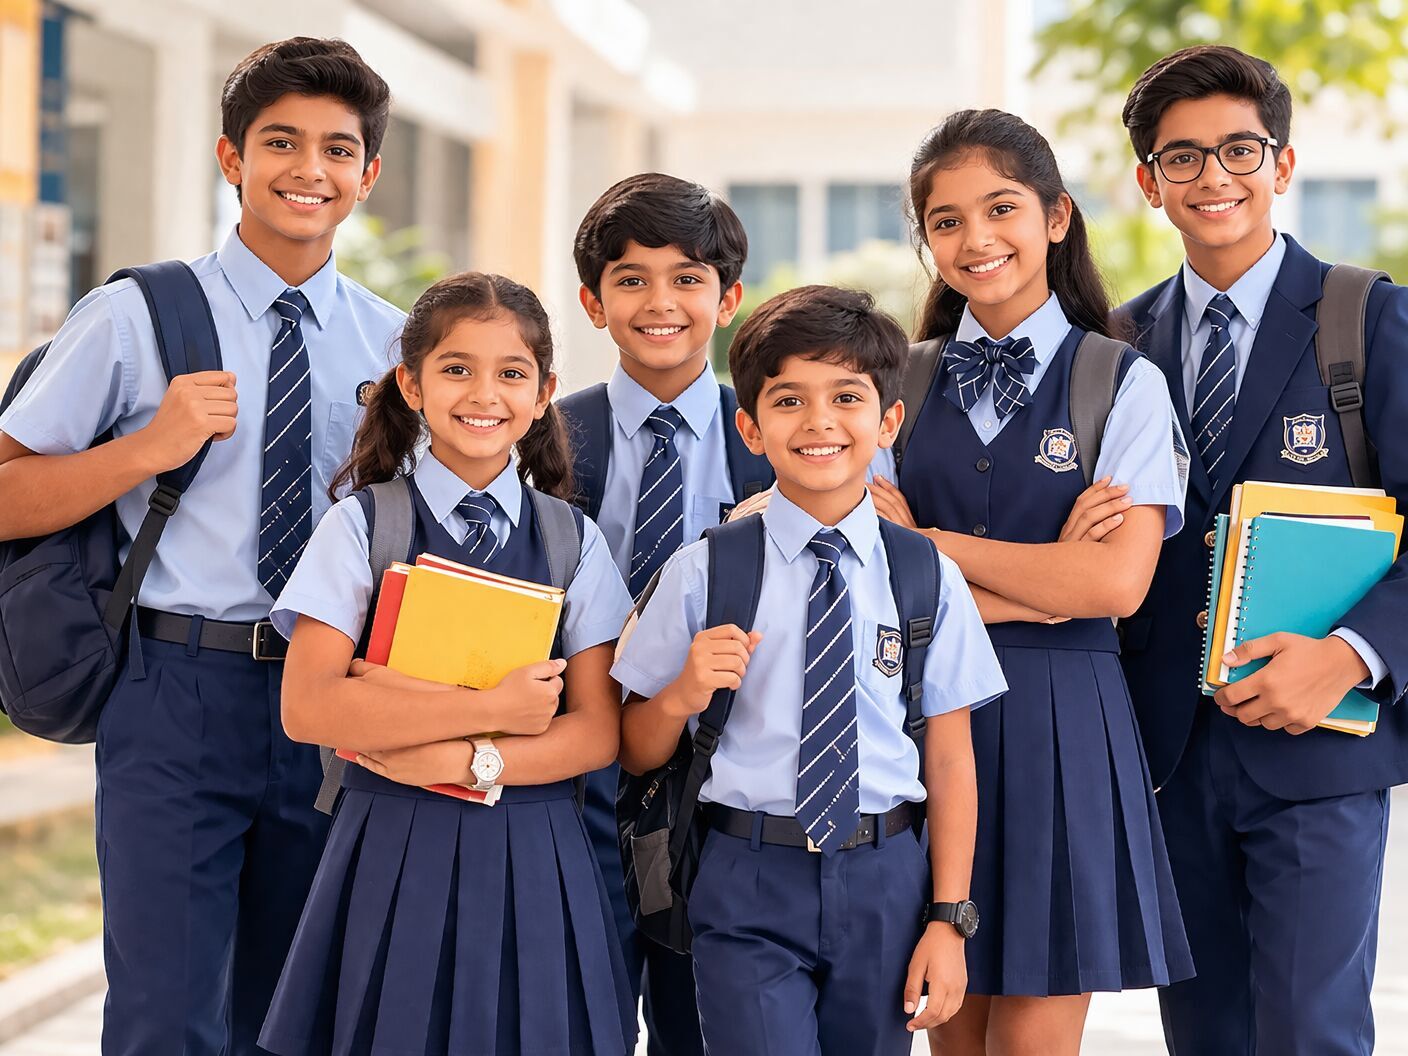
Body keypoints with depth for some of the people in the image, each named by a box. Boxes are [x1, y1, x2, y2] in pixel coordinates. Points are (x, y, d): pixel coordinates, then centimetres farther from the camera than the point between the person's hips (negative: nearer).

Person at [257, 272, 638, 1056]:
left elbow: (598, 732, 0)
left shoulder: (574, 543, 6)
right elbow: (308, 708, -10)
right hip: (394, 851, -1)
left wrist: (467, 761, -15)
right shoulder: (360, 527, 0)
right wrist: (491, 708, -14)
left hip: (532, 861, 2)